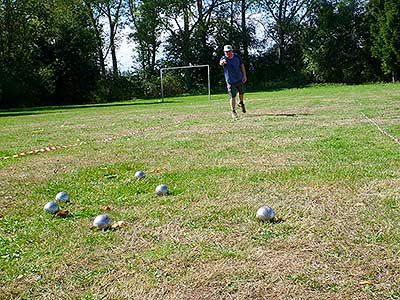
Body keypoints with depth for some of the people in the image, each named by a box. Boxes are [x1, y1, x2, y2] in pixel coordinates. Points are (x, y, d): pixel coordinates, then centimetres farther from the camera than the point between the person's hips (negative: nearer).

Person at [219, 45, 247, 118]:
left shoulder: (237, 57, -7)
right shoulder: (224, 58, -18)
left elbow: (242, 65, 6)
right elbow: (220, 63, -42)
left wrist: (244, 76, 4)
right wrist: (222, 62, -67)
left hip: (239, 79, 4)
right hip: (230, 81, -4)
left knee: (242, 93, 21)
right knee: (233, 97, -5)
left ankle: (241, 103, 50)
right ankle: (233, 112, 8)